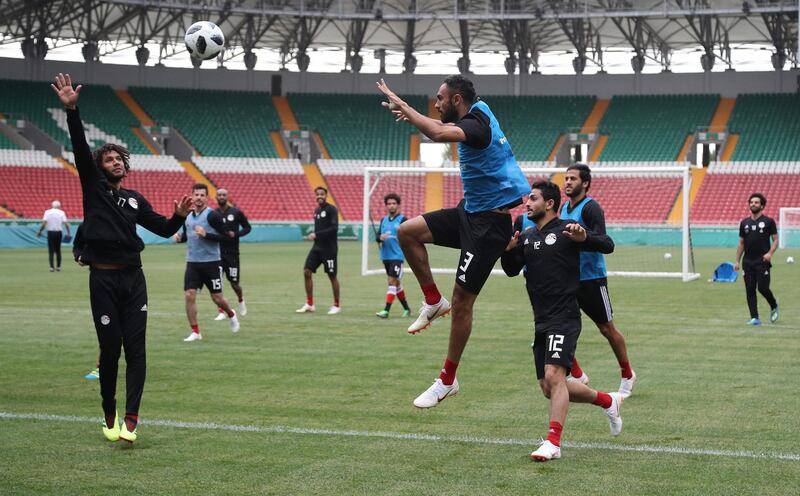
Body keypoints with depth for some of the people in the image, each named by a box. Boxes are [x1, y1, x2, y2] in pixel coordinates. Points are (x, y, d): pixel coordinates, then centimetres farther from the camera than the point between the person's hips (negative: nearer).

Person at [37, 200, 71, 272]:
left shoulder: (47, 212, -1)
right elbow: (66, 224, -7)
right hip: (58, 233, 1)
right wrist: (68, 233, -2)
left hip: (50, 233, -1)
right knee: (58, 250, 12)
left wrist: (39, 231, 0)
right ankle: (58, 267, 13)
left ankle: (52, 267, -8)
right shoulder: (61, 212, 2)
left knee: (51, 250, 1)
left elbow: (44, 223, -10)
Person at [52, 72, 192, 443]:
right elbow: (81, 149, -7)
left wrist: (179, 216, -5)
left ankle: (131, 419, -7)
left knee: (135, 349, -5)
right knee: (110, 350, 1)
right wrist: (72, 110, -19)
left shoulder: (135, 200, 17)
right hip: (104, 278, -3)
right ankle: (109, 417, 14)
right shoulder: (93, 188, 6)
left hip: (133, 277, 3)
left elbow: (163, 229, 17)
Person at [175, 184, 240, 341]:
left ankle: (231, 315, 36)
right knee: (189, 295, -8)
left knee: (217, 298, 4)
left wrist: (206, 235, -23)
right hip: (192, 263, 5)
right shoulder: (188, 216, 9)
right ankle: (195, 331, 2)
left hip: (211, 262, -5)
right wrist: (179, 237, 3)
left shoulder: (212, 215, -10)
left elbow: (225, 236, -13)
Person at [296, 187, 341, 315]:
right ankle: (309, 304, 7)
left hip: (329, 249, -7)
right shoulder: (317, 211, 13)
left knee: (332, 276, 0)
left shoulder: (331, 209, -10)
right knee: (307, 272, -1)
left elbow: (334, 228, -20)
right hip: (317, 247, 7)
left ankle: (337, 306, 14)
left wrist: (316, 234, -23)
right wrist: (313, 235, 6)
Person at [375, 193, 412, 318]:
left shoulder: (402, 220, -4)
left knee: (392, 282, -14)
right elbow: (377, 236, 10)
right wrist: (380, 237, -10)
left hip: (397, 256, -7)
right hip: (386, 256, 7)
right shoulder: (384, 220, 13)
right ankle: (406, 309, 27)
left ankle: (386, 310, -16)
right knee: (396, 283, 14)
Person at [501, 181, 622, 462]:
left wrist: (583, 238, -26)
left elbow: (608, 245, -7)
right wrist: (508, 250, -5)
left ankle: (553, 443, -21)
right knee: (549, 389, 9)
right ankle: (608, 401, 27)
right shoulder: (526, 238, 15)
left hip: (564, 319, -8)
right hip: (541, 322, 8)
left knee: (553, 375, -23)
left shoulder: (565, 231, -5)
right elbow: (511, 270, 15)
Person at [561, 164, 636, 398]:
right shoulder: (564, 208, 12)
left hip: (592, 278, -7)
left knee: (607, 329, 5)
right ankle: (578, 376, 5)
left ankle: (627, 375, 25)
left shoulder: (591, 207, -13)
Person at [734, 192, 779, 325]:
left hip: (762, 261, -4)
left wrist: (770, 253, -17)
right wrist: (737, 261, 10)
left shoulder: (768, 222, 0)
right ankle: (755, 318, 3)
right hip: (748, 262, 4)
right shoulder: (744, 223, 11)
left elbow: (775, 240, 0)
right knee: (750, 290, -1)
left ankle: (774, 306, 21)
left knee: (763, 288, -9)